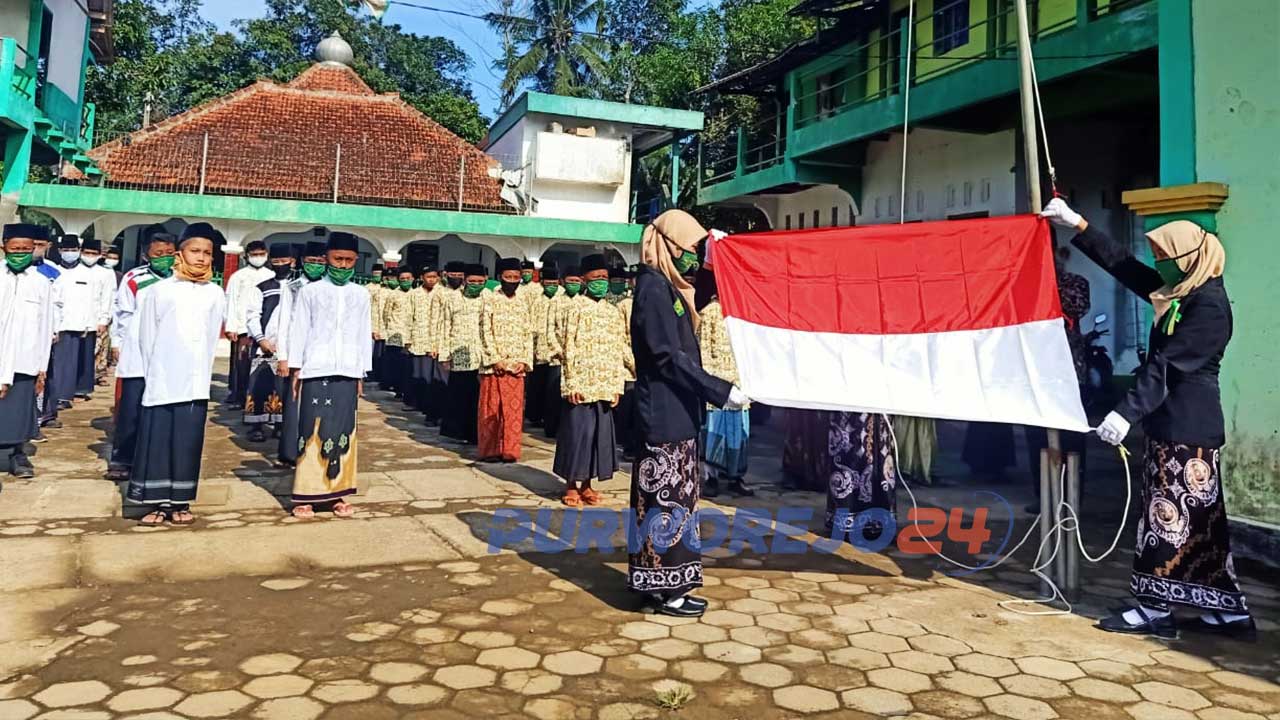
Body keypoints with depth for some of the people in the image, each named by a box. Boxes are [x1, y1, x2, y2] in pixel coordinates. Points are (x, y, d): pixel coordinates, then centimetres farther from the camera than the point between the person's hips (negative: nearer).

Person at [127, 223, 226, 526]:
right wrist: (153, 373, 7)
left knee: (188, 443, 5)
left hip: (195, 384, 1)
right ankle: (160, 503, 10)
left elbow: (211, 338, 10)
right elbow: (146, 337, 5)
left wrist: (201, 374, 9)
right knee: (156, 442, 2)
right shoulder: (159, 291, 1)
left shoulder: (215, 294, 6)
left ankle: (180, 503, 13)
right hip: (161, 383, -1)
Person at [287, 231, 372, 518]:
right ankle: (305, 495, 3)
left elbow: (364, 335, 13)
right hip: (315, 371, -2)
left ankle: (338, 492, 10)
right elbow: (298, 331, 4)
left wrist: (361, 375, 10)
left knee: (343, 432, 3)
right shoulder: (310, 291, 4)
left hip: (347, 373, 2)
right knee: (312, 431, -2)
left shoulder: (361, 295, 11)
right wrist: (296, 370, 0)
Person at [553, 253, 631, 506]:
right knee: (577, 432, -1)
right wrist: (573, 384, -12)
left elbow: (620, 350, 12)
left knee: (600, 433, 7)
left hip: (604, 387, 5)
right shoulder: (578, 309, -2)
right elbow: (569, 349, -6)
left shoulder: (614, 312, 11)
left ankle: (587, 484, 18)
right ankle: (571, 486, 10)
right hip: (581, 385, -5)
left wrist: (617, 385, 5)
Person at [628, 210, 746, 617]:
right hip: (665, 414, -10)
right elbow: (668, 356, -20)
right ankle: (664, 589, 7)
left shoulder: (668, 286, 14)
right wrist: (721, 391, -20)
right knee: (666, 500, -2)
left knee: (674, 498, 14)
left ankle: (663, 583, 23)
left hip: (676, 413, 10)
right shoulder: (654, 286, -14)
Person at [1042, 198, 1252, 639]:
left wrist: (1127, 413, -26)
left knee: (1170, 515, -3)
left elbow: (1166, 365, -23)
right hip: (1176, 424, 9)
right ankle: (1227, 611, 19)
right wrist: (1078, 226, 14)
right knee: (1199, 520, 12)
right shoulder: (1180, 293, 11)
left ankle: (1156, 609, 6)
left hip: (1187, 427, -9)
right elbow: (1122, 264, 16)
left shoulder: (1208, 304, -16)